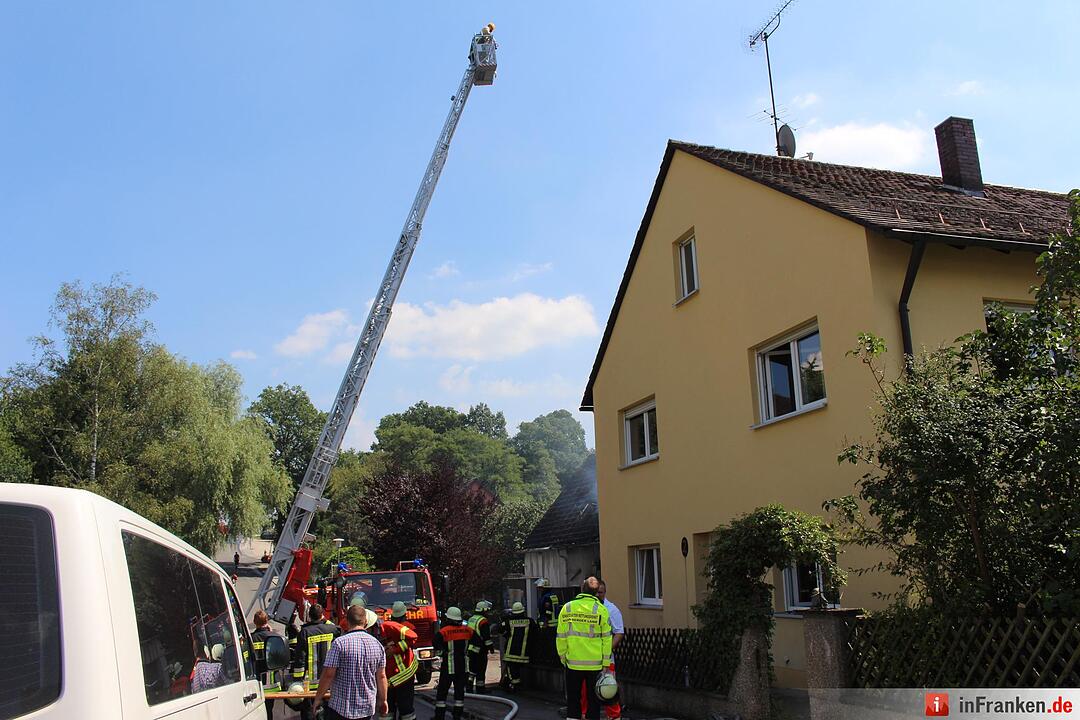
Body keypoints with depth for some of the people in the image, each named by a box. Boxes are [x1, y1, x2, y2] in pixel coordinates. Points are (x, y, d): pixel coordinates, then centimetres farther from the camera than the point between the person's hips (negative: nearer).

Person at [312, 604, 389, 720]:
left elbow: (328, 674, -13)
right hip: (368, 708, 5)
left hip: (341, 708, -5)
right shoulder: (377, 644, 2)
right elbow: (381, 676, 7)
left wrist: (318, 698, 0)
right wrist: (383, 700, 19)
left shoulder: (339, 643, -12)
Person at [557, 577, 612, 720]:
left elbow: (560, 637, 1)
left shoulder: (567, 608, -2)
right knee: (593, 700, 10)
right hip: (595, 664, -1)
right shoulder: (601, 610, -7)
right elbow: (606, 639, -6)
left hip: (573, 662, 1)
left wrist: (563, 657, 13)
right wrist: (606, 663, 1)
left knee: (573, 699, 14)